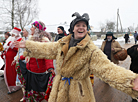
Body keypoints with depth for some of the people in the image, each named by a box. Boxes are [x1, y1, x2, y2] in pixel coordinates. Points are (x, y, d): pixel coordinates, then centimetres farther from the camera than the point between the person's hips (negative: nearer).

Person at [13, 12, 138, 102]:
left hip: (78, 92, -4)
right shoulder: (62, 43, 2)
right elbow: (45, 49, 12)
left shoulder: (91, 50, -15)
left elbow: (106, 67, -25)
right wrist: (27, 45, 15)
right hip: (60, 89, 5)